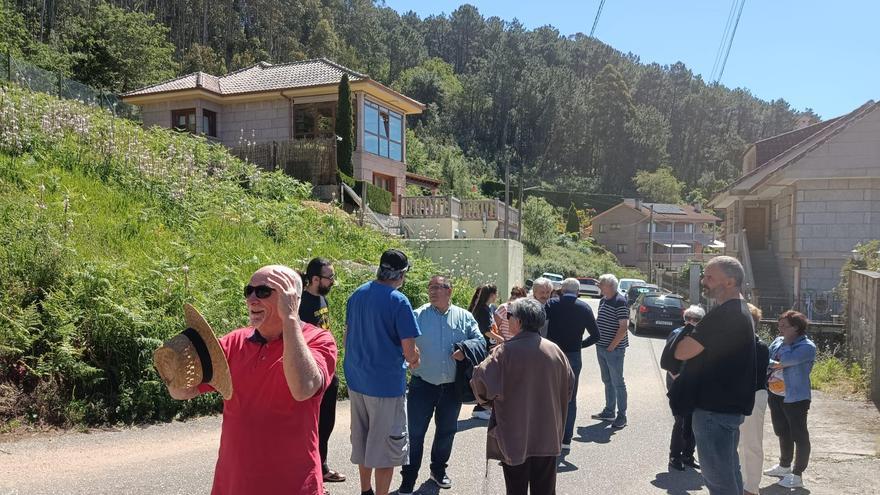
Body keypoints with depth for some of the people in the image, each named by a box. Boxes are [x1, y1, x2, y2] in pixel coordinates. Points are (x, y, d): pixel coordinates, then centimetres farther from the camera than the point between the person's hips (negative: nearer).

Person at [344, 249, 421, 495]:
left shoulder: (357, 294, 3)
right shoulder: (399, 302, -17)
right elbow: (410, 352, -18)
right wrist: (414, 360, 3)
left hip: (356, 380, 7)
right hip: (386, 383, -7)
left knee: (361, 439, 21)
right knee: (386, 446, 7)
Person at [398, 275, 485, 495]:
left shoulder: (464, 317, 2)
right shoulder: (417, 316, -5)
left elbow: (480, 340, 2)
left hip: (452, 387, 3)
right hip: (422, 385, -3)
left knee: (446, 431, 18)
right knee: (415, 432, 1)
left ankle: (438, 469, 40)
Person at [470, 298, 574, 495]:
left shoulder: (506, 351, -18)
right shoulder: (554, 350, -4)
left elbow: (481, 380, -20)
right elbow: (568, 385, 7)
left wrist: (489, 400, 1)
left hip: (515, 437, -4)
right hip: (547, 436, 4)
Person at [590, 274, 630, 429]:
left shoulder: (620, 302, -15)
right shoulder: (602, 300, 11)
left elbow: (624, 327, -18)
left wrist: (612, 346, -17)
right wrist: (599, 341, 11)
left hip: (614, 350, -8)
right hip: (601, 348, 8)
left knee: (617, 382, -1)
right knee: (607, 381, 17)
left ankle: (622, 416, 8)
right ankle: (609, 412, 28)